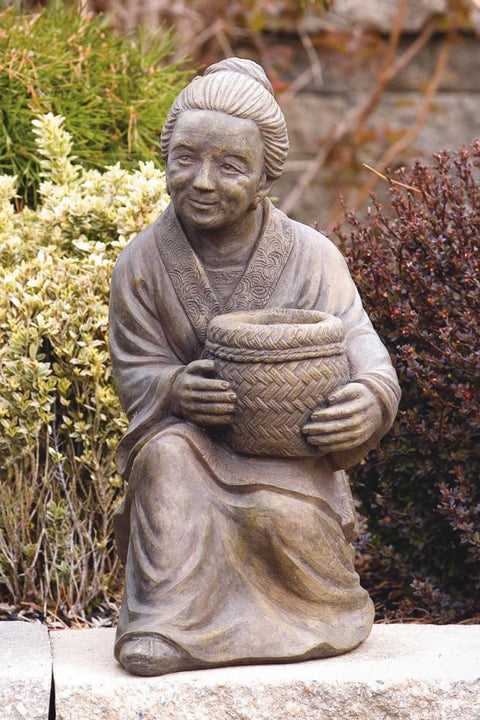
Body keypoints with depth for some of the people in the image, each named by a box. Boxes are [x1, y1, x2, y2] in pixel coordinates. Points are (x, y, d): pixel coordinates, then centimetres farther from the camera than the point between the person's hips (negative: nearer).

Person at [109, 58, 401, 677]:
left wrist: (372, 398, -38)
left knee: (281, 512, -33)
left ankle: (324, 617, -2)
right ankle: (166, 629, -27)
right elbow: (136, 375, -4)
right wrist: (178, 389, -30)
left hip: (288, 452, -1)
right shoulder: (143, 263, -1)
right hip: (189, 442, 1)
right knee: (165, 456, -33)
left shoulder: (310, 257, -5)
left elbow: (361, 351, -11)